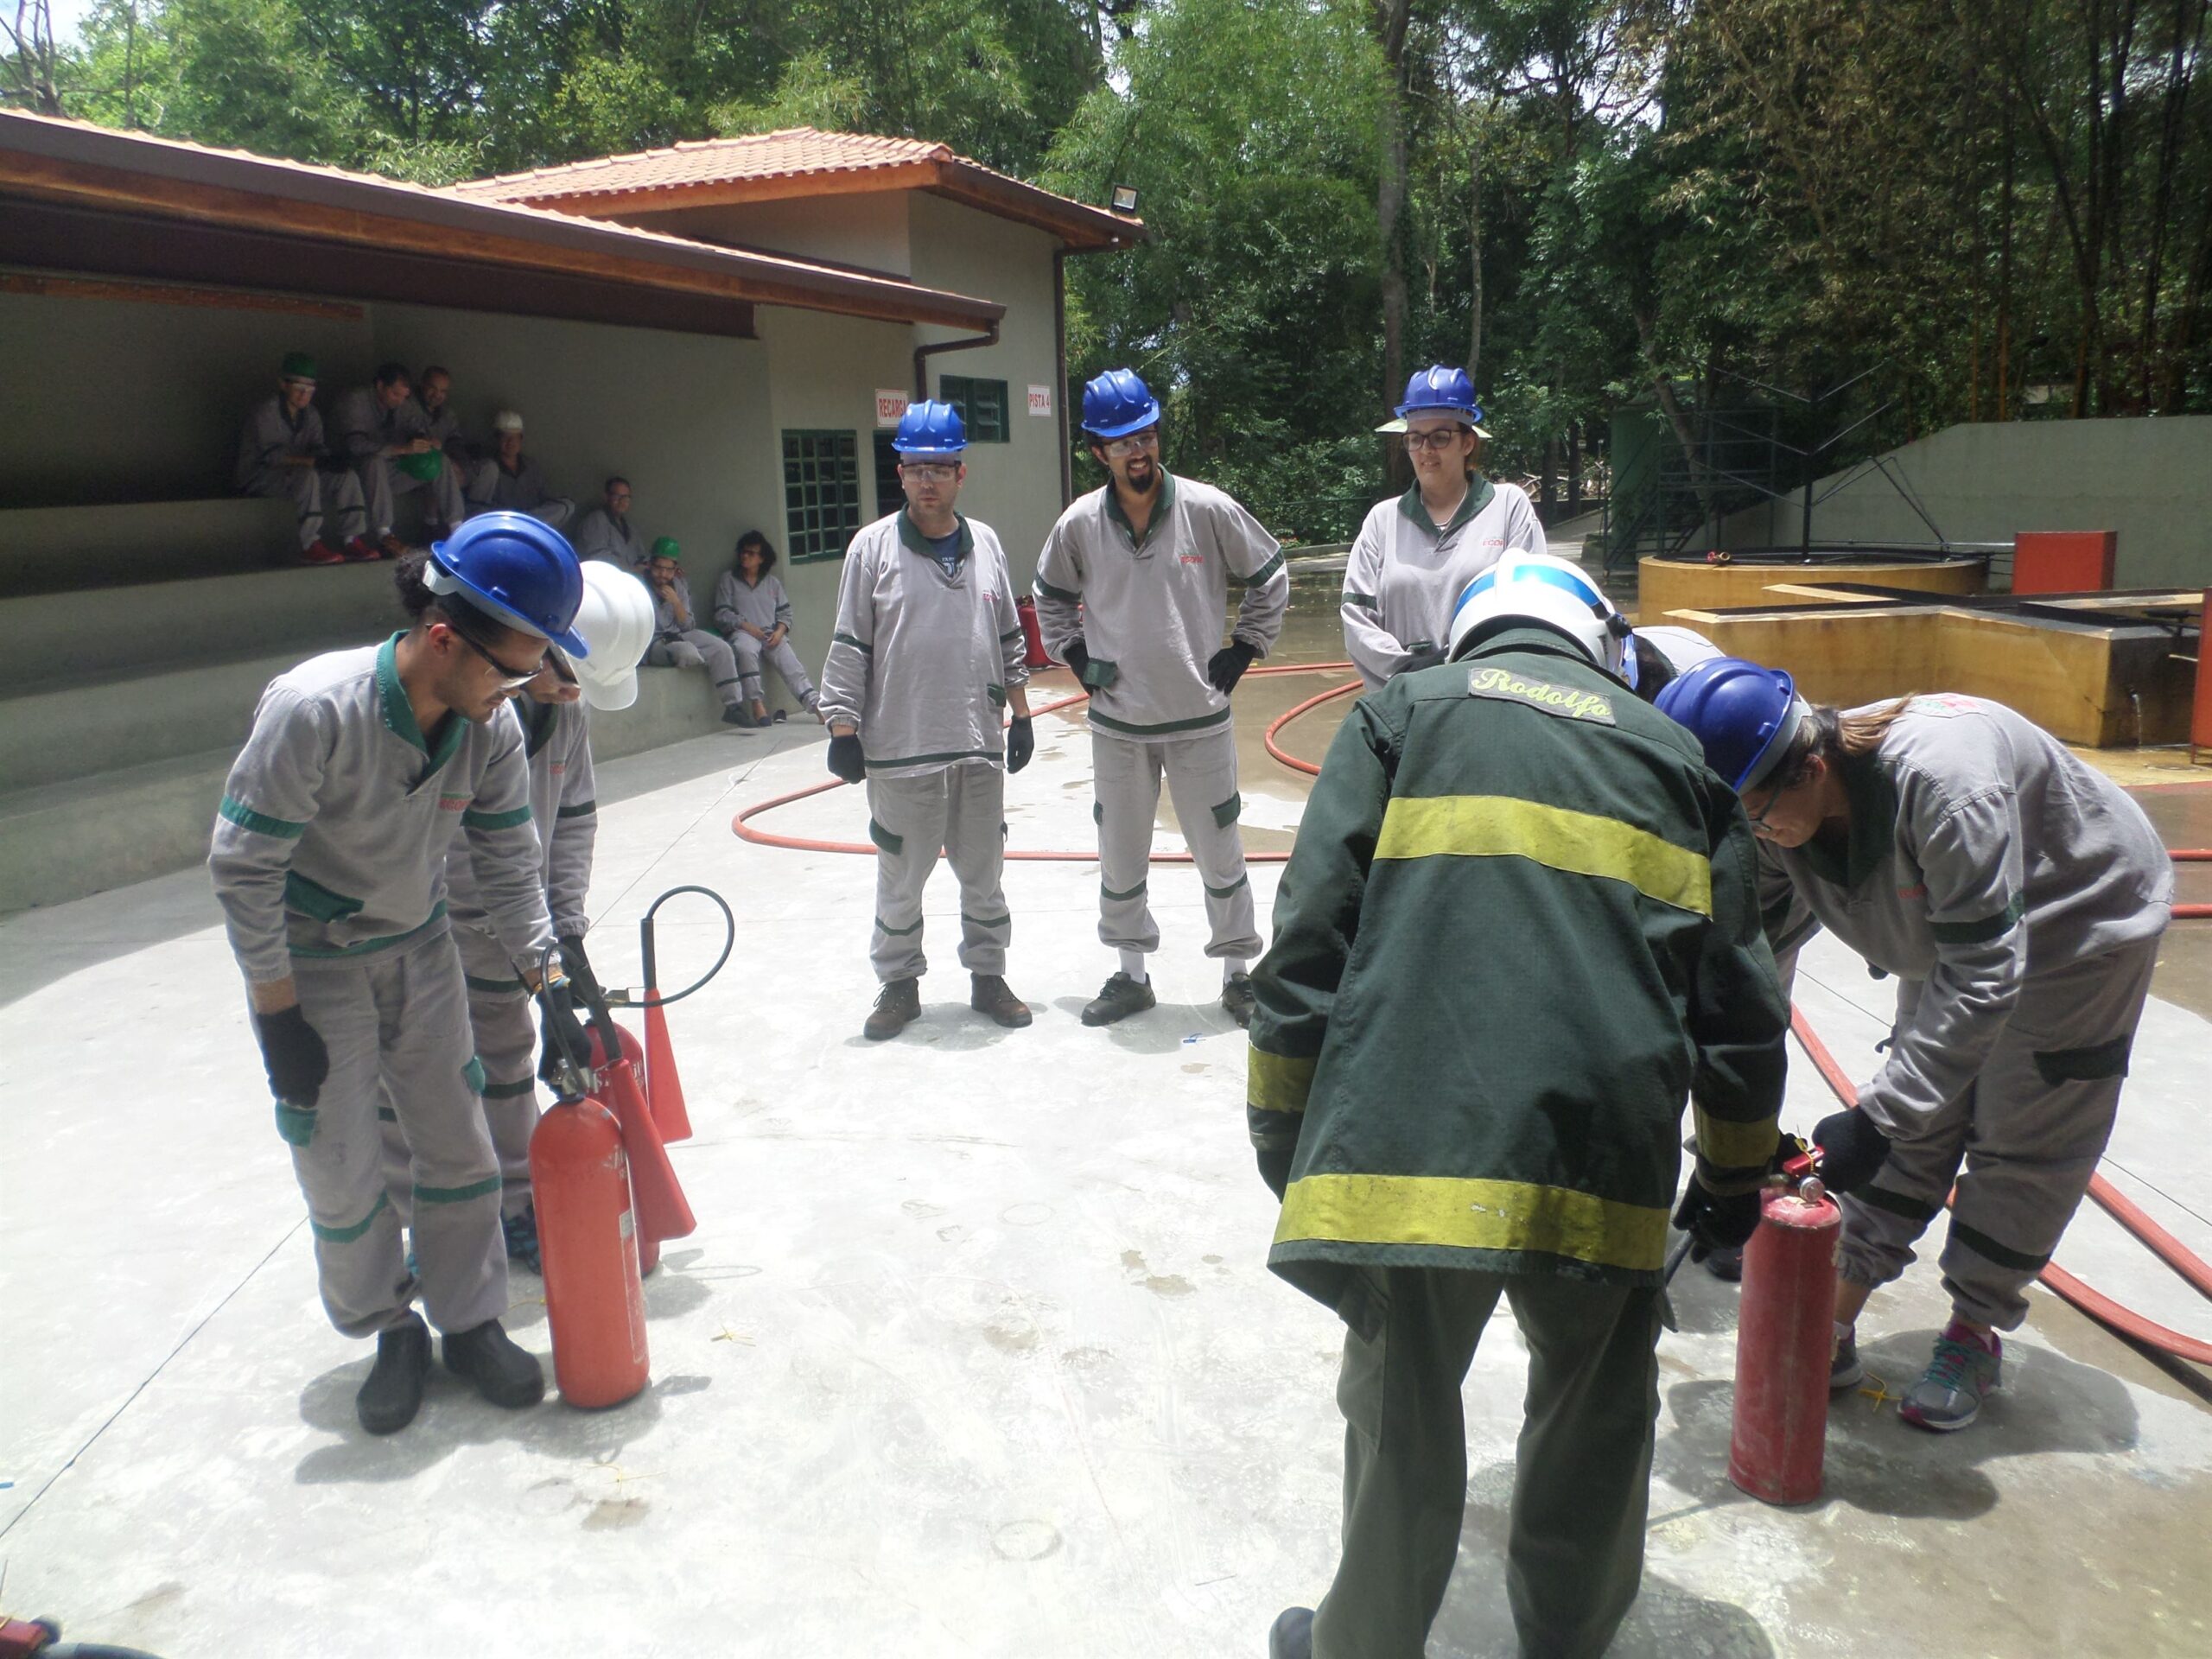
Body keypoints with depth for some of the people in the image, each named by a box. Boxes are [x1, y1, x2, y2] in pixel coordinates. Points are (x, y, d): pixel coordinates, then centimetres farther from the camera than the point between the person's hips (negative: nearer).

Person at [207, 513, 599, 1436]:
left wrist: (546, 976, -10)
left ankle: (470, 1323, 25)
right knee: (342, 1173, 2)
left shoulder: (492, 724, -16)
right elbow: (244, 867, -22)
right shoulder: (312, 709, -31)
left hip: (419, 949, 4)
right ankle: (391, 1332, 25)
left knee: (458, 1145, 8)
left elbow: (508, 860, -5)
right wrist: (279, 1017, -18)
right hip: (310, 965, -4)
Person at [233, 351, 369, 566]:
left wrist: (330, 459, -25)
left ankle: (352, 538, -16)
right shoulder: (265, 412, -15)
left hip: (293, 473, 7)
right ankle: (310, 545, -36)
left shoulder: (310, 414, 7)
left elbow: (317, 448, 1)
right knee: (307, 475, -36)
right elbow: (271, 454, -24)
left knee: (347, 476, -11)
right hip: (257, 476, -7)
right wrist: (312, 461, -35)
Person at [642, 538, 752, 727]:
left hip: (680, 636, 6)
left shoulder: (680, 586, 8)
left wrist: (676, 602, -10)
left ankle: (733, 707, -12)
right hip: (654, 645, -6)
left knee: (721, 648, -15)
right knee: (688, 652, -35)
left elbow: (688, 626, 6)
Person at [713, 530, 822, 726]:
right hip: (743, 633, -3)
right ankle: (757, 705, -40)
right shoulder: (728, 579, 14)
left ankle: (815, 705, -39)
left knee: (790, 662, -23)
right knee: (746, 650, -38)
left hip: (772, 634, 3)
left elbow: (785, 612, 16)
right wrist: (745, 625, -10)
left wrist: (780, 631, -5)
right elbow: (721, 615, 5)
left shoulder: (772, 581, 21)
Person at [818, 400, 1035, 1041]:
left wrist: (1021, 716, 12)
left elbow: (1009, 638, 14)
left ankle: (988, 976, 28)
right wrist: (843, 728, -6)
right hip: (899, 750, -3)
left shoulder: (985, 543, 8)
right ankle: (898, 983, 25)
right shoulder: (873, 546, -3)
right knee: (900, 876, 8)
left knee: (984, 872, 13)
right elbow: (848, 646, -2)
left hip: (980, 747, 3)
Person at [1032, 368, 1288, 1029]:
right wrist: (1075, 657, 5)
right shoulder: (1079, 524, -4)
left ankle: (1238, 972, 22)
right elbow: (1052, 596, 15)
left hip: (1200, 719, -2)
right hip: (1116, 722, 2)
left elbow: (1270, 578, 4)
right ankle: (1132, 974, 28)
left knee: (1219, 851, 7)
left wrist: (1243, 652, -1)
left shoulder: (1208, 509, -10)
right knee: (1119, 856, 12)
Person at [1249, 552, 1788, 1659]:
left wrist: (1284, 1130, 10)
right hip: (1606, 1159, 2)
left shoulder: (1401, 712, 13)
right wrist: (1736, 1174, 31)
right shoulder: (1672, 749, 20)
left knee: (1402, 1421, 15)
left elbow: (1311, 935, 2)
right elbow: (1739, 997, 18)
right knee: (1596, 1416, 24)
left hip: (1410, 1143, -2)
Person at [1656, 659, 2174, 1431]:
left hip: (2086, 923, -6)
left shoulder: (1942, 779, -43)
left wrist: (1876, 1118, -41)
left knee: (2021, 1137, 1)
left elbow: (1985, 973, -40)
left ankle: (1973, 1335, 19)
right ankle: (1835, 1325, 13)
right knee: (1918, 1122, 7)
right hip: (1952, 926, 6)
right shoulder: (1781, 813, -22)